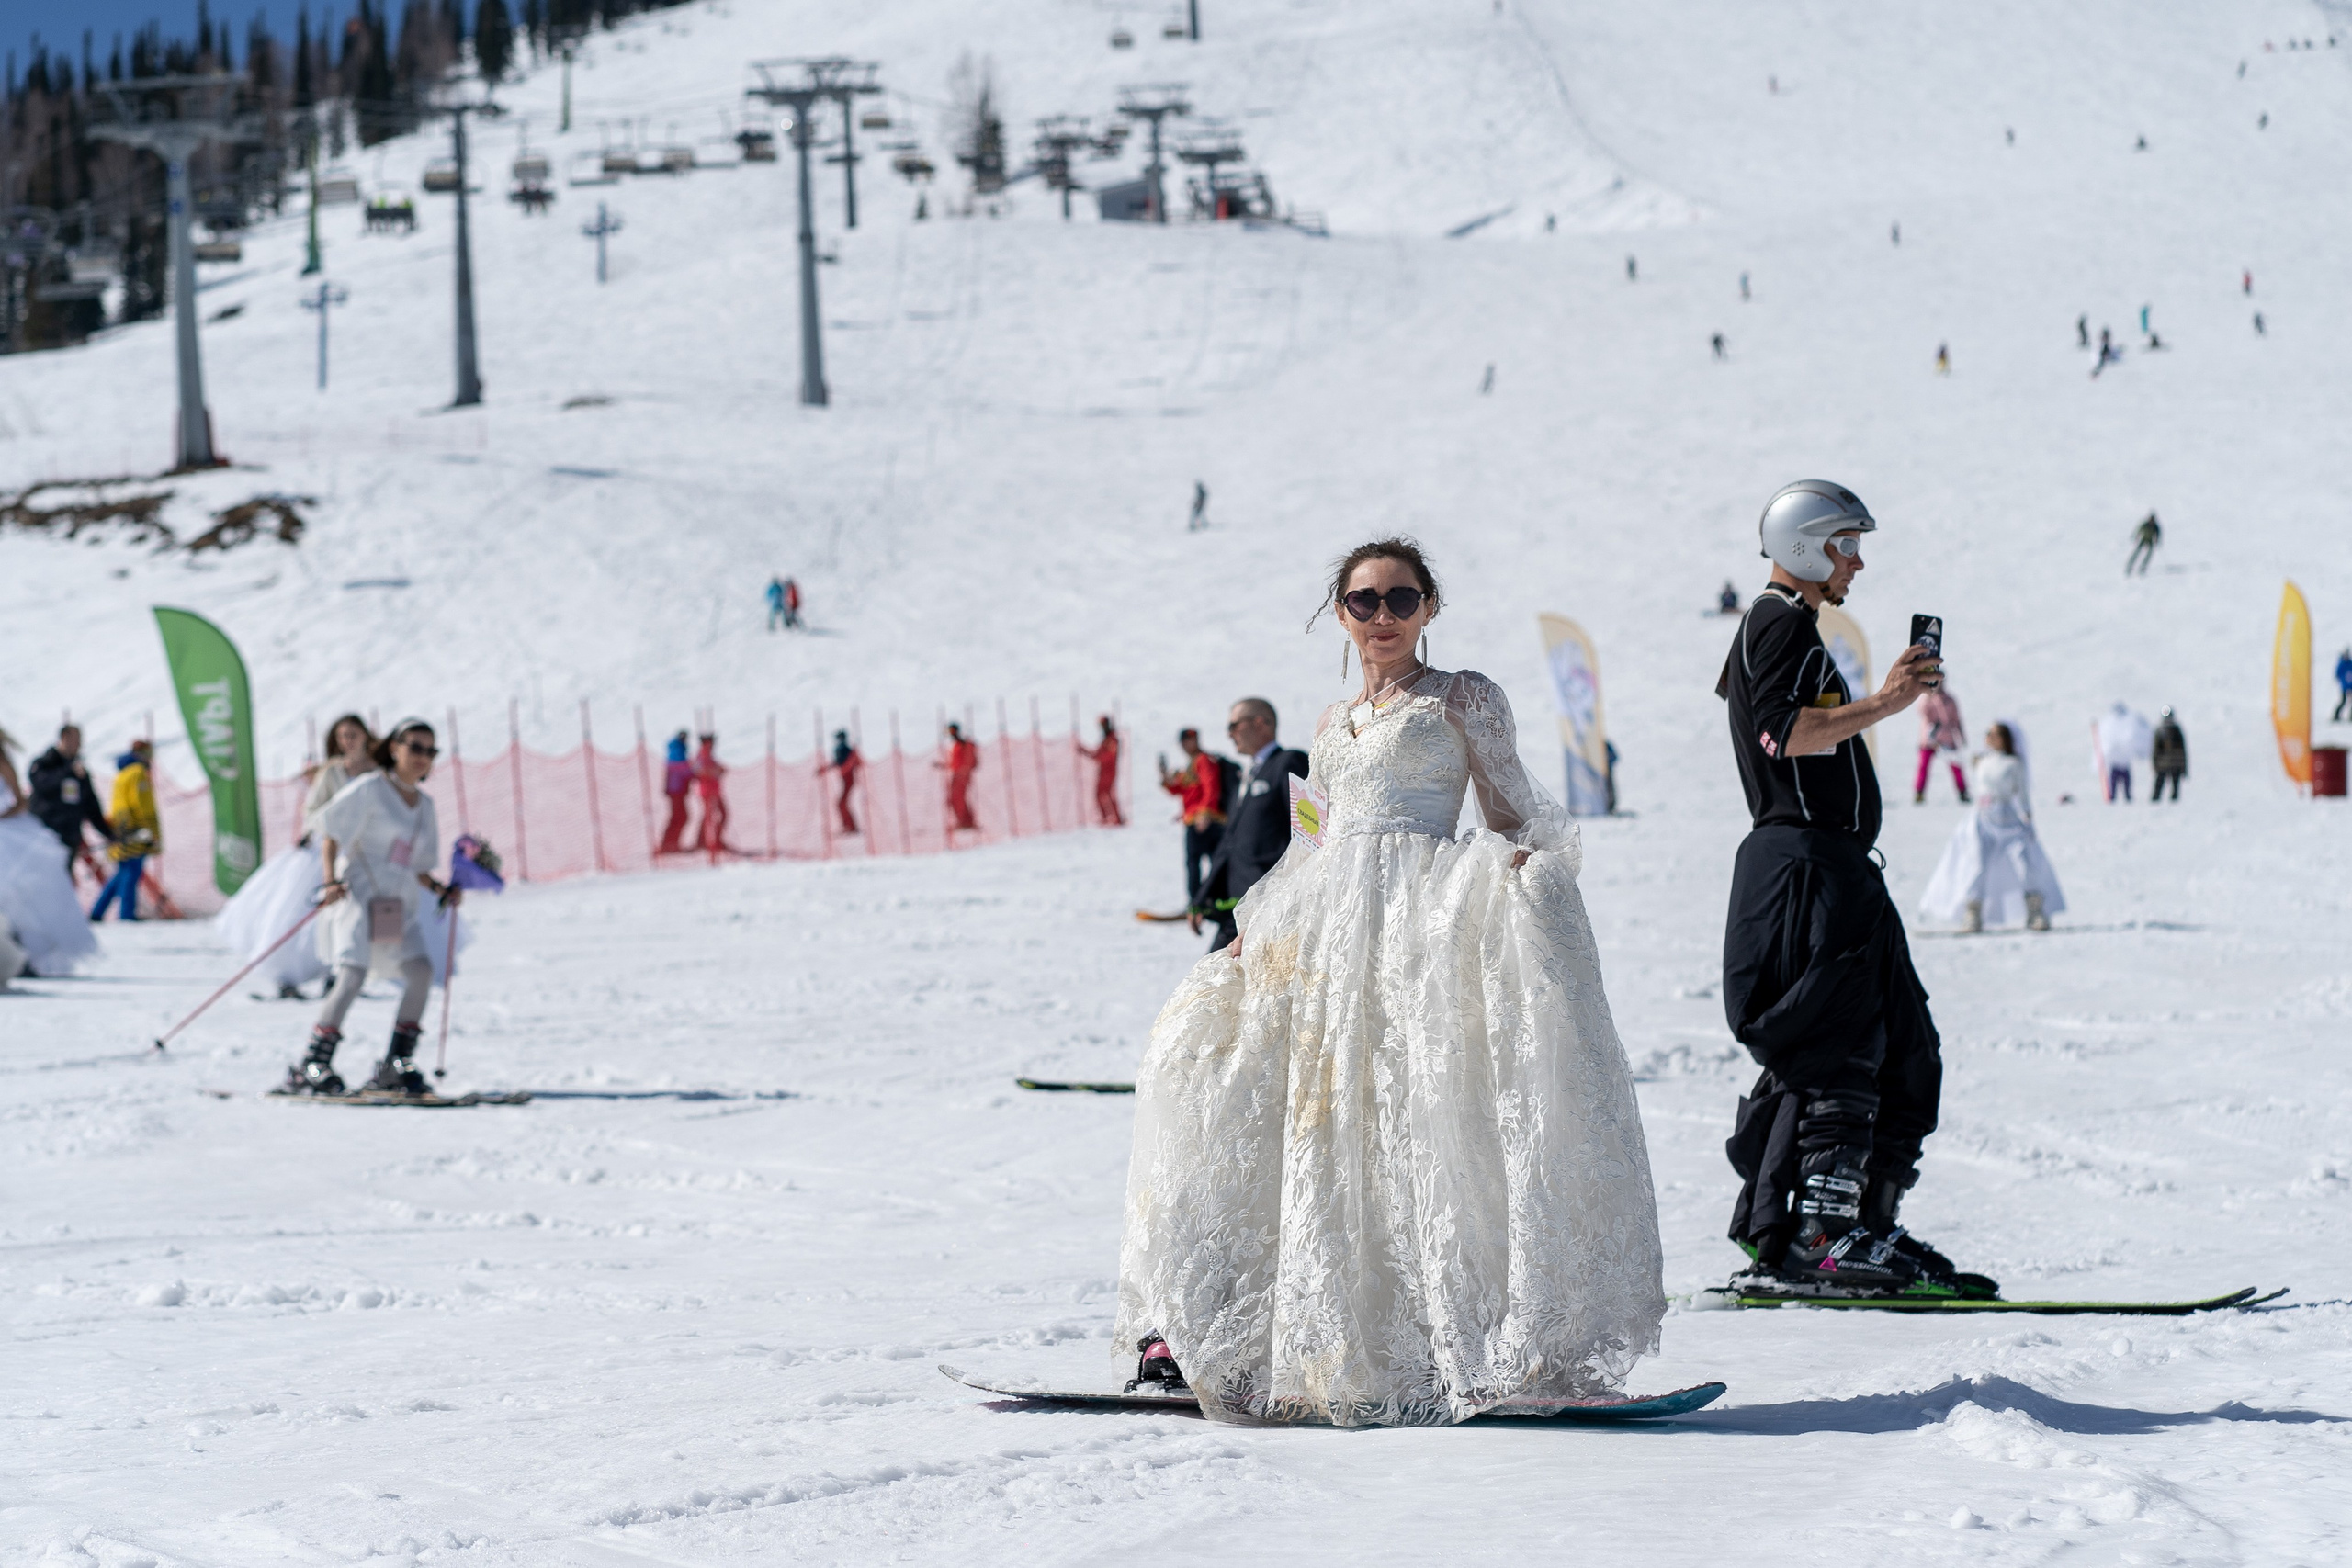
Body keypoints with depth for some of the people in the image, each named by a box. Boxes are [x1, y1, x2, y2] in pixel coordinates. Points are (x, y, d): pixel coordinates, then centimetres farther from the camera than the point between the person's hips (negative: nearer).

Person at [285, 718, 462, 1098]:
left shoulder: (425, 806, 18)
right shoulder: (370, 789, -1)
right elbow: (331, 838, -4)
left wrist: (441, 889, 4)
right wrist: (330, 881, -19)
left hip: (401, 906, 6)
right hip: (358, 894, -6)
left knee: (421, 969, -16)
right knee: (353, 974, -23)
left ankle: (395, 1067, -9)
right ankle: (309, 1068, -19)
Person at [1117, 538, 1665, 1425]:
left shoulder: (1463, 699, 9)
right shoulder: (1333, 725, 25)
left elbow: (1512, 815, 4)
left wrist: (1527, 857, -17)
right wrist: (1261, 923, 13)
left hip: (1426, 918, -5)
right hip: (1322, 933, 5)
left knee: (1421, 1114, -18)